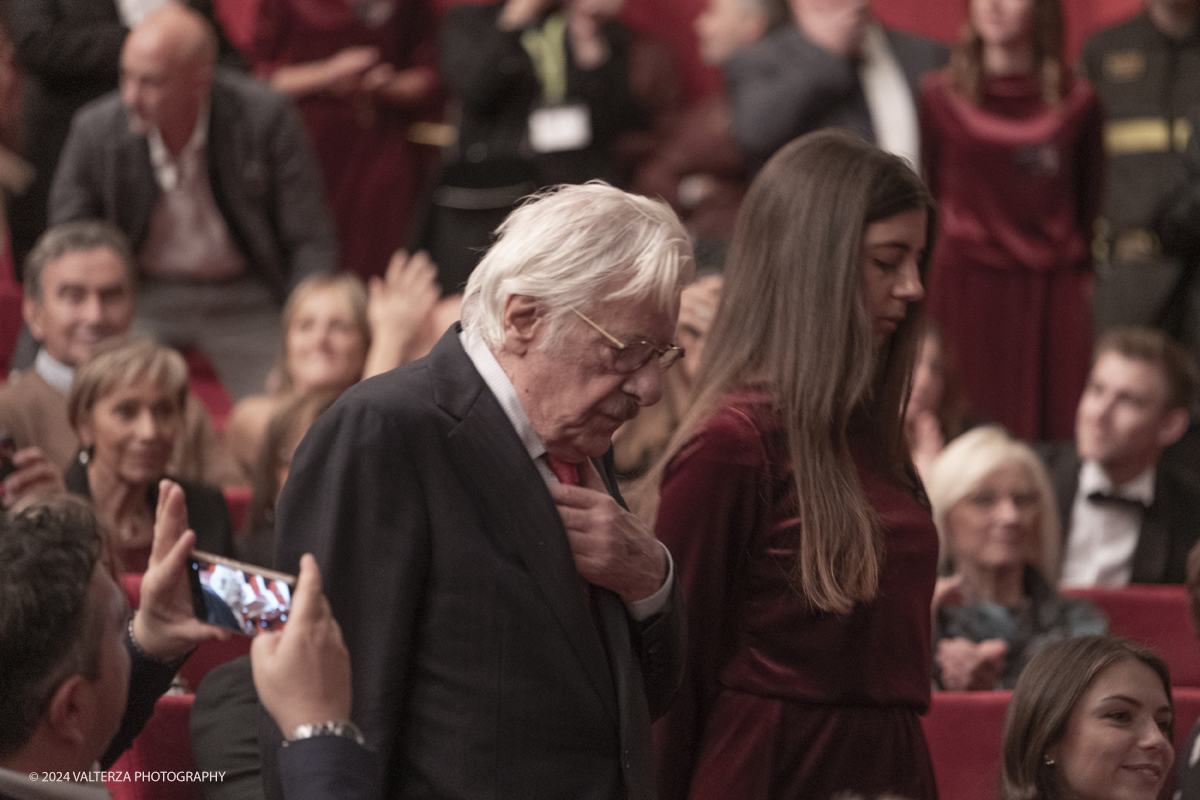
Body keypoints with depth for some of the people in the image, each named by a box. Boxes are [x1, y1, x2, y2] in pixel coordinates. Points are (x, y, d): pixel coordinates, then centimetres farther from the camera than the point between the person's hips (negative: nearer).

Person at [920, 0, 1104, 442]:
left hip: (1052, 291, 1)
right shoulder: (940, 97, 5)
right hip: (965, 285, -1)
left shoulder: (1077, 103, 7)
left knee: (1051, 430, -3)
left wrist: (1085, 277, 5)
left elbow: (1089, 206, 12)